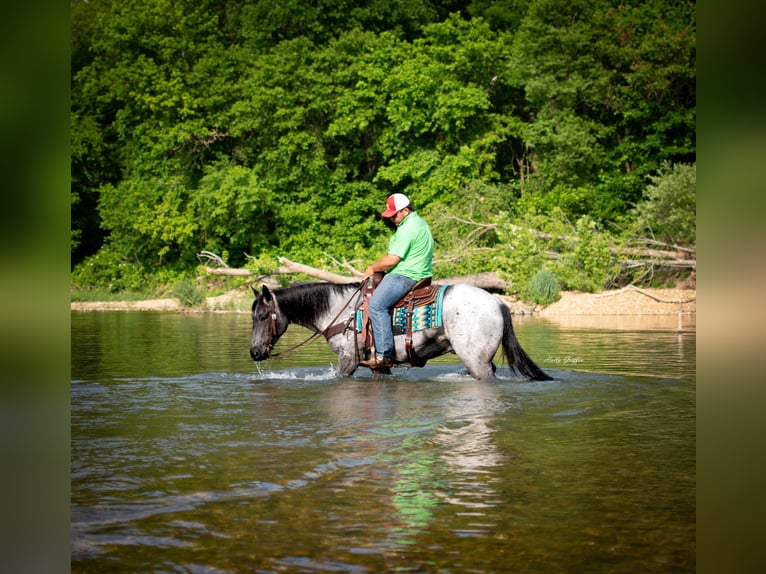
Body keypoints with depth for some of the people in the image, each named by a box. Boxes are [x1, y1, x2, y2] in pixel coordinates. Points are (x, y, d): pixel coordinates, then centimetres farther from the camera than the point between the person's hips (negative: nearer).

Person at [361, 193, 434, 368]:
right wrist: (378, 268, 20)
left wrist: (373, 268, -3)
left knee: (377, 305, -22)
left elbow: (392, 260, -20)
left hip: (405, 276, -12)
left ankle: (384, 355, -28)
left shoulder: (408, 228, -16)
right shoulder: (419, 223, 18)